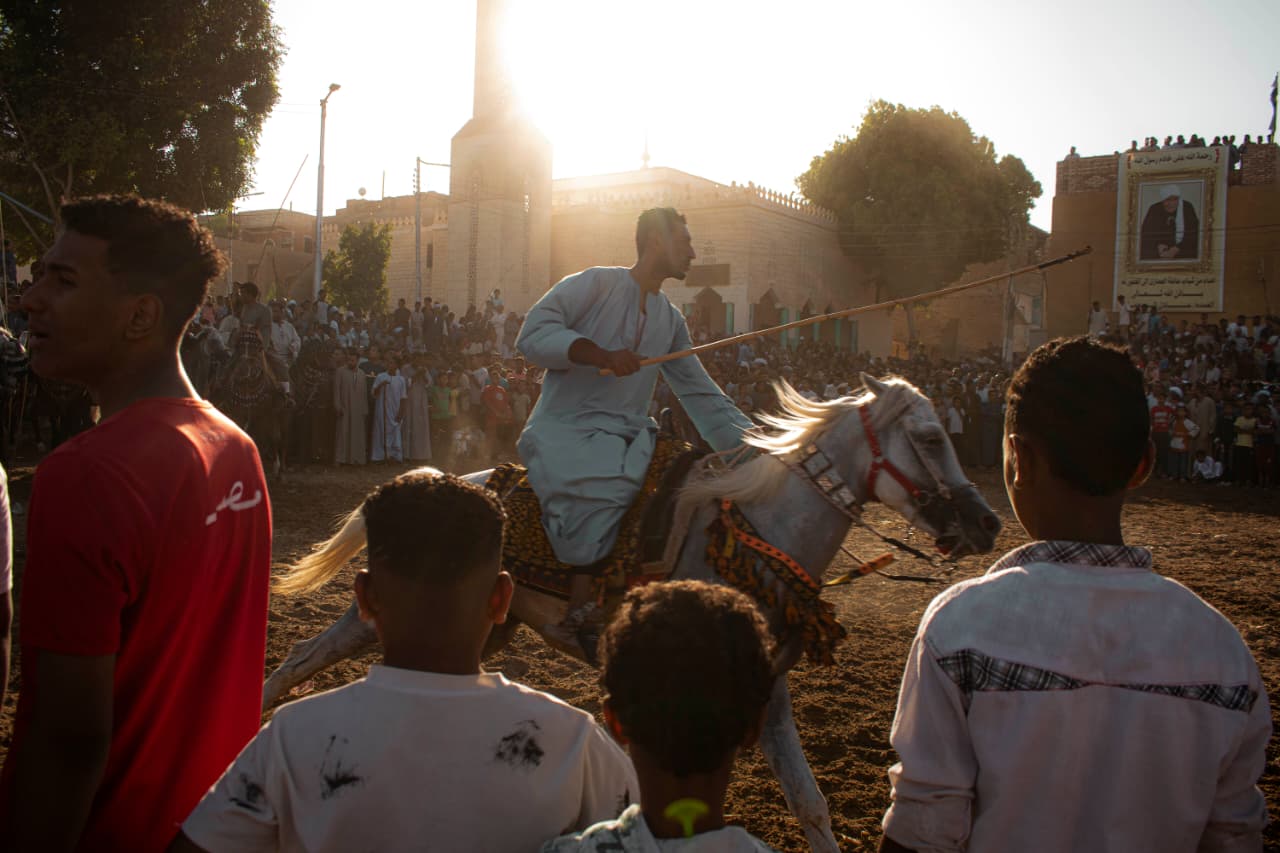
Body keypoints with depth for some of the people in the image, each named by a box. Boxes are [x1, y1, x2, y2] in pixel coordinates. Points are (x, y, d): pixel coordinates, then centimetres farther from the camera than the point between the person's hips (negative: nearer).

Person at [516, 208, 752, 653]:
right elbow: (532, 335, -13)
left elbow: (701, 395, 17)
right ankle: (579, 607, -22)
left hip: (629, 435, 7)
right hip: (565, 429, -7)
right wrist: (604, 356, -23)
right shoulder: (596, 284, -2)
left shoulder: (671, 320, 19)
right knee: (604, 487, -34)